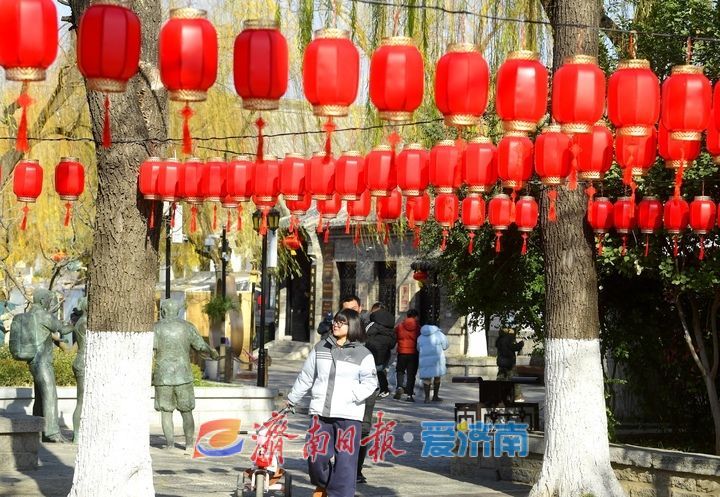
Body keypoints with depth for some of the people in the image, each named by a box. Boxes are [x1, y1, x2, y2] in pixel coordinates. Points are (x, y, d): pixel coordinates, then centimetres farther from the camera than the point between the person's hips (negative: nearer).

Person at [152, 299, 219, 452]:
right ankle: (189, 445, 13)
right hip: (183, 376, 1)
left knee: (166, 412, 7)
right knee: (186, 412, 12)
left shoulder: (157, 327, -2)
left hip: (163, 376, -1)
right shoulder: (187, 327, 2)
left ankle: (170, 445, 2)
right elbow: (202, 347, 5)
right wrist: (212, 353, 24)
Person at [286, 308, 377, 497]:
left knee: (345, 460, -7)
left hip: (348, 415, -3)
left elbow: (370, 382, -3)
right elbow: (306, 377, 22)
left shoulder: (363, 354, 3)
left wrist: (352, 396, -18)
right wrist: (292, 399, 27)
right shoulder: (320, 348, 13)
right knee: (316, 456, 3)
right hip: (320, 412, 3)